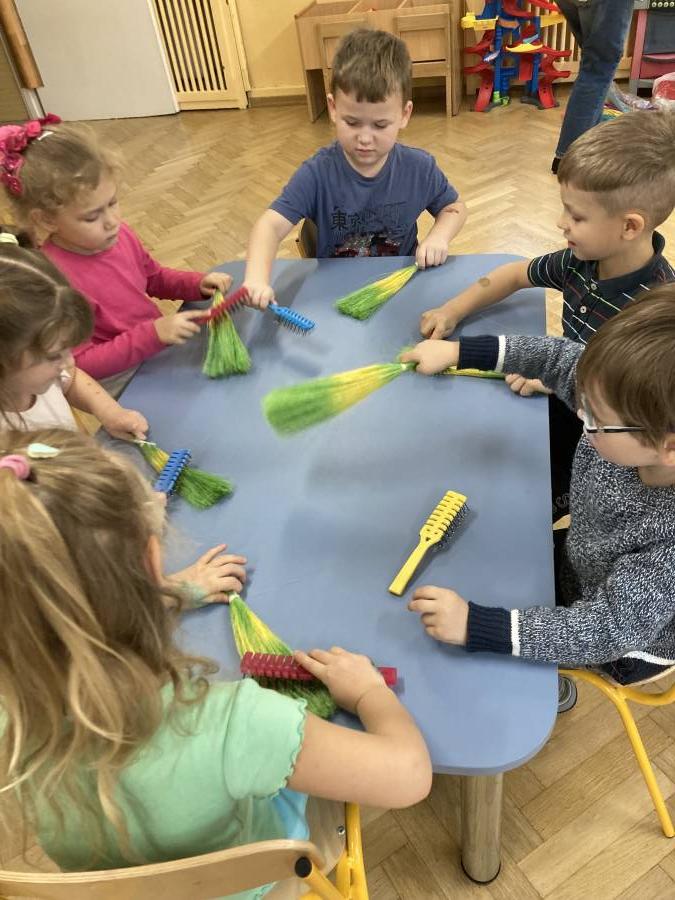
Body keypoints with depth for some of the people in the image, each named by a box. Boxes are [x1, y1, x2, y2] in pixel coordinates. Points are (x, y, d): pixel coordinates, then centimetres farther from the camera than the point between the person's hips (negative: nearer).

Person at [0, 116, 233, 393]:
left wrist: (198, 283, -5)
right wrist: (153, 334, -31)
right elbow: (81, 364, -24)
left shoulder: (118, 234, -7)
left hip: (159, 348, 7)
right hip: (124, 384, -6)